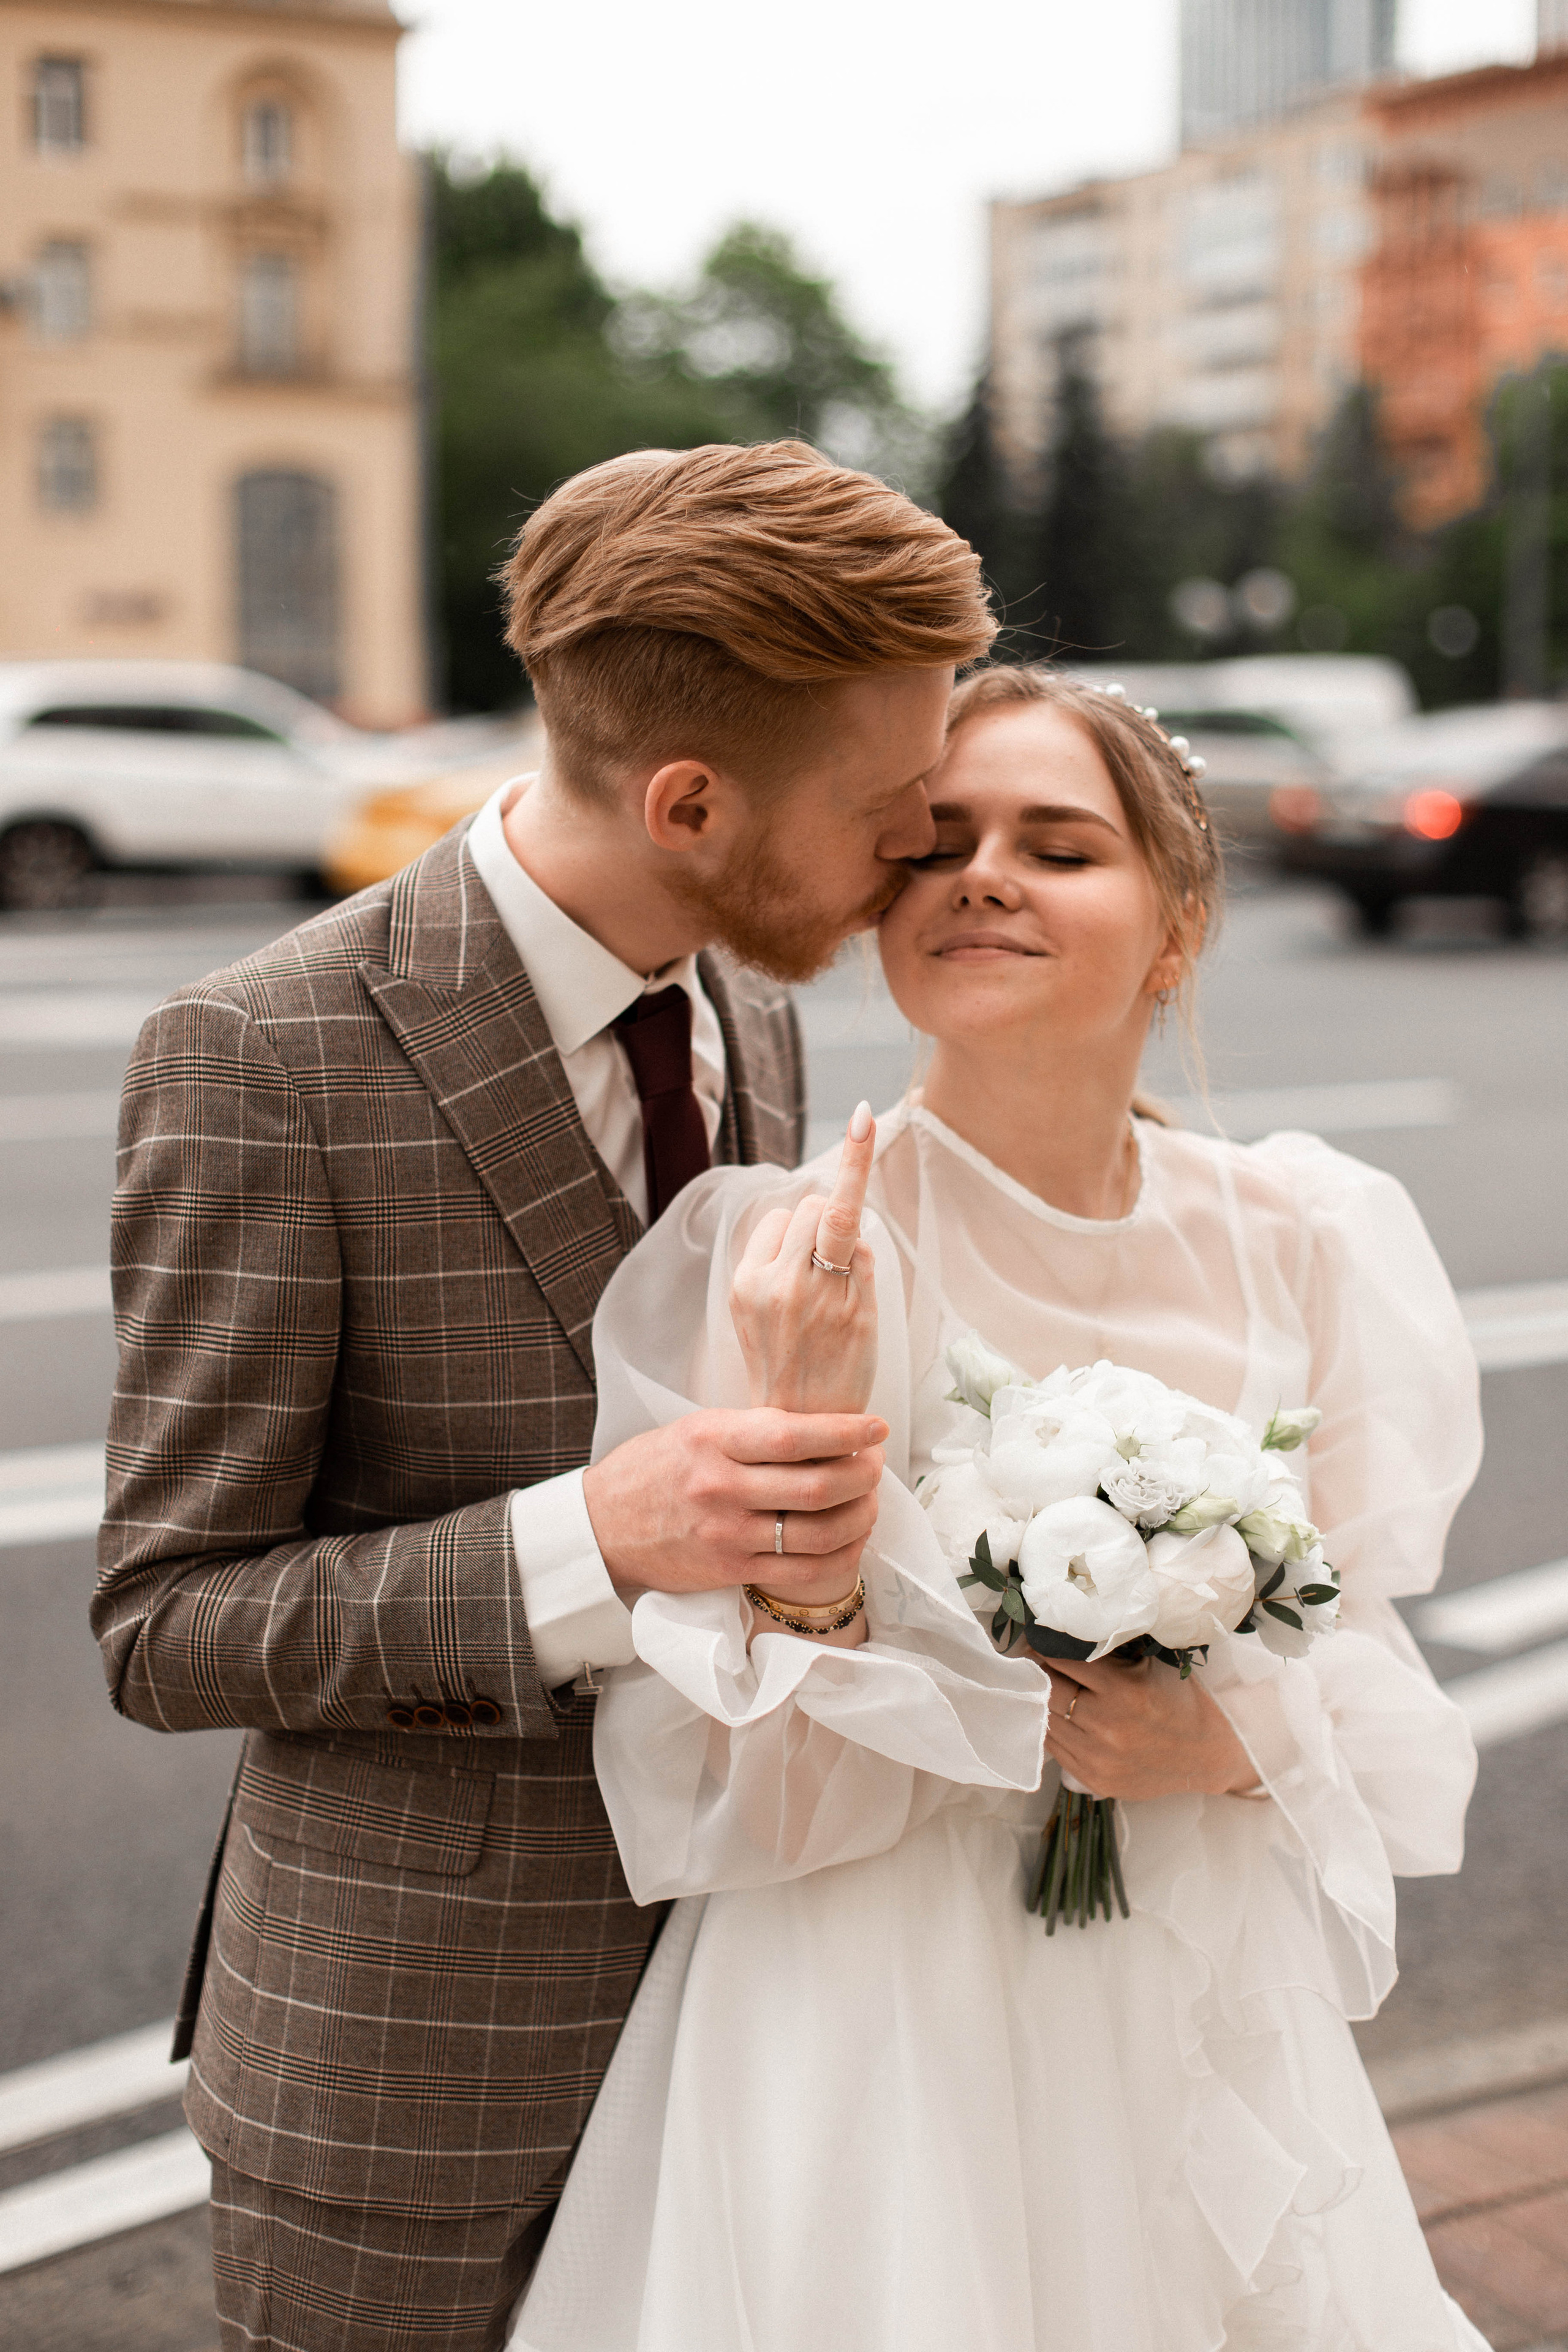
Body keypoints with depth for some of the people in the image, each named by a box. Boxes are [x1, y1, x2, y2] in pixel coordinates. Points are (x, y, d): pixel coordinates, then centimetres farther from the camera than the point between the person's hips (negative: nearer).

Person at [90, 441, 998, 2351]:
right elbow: (165, 1630, -18)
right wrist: (595, 1540, -31)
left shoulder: (747, 1012, 3)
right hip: (406, 2050, -6)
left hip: (723, 1984, 6)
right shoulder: (261, 1063, -20)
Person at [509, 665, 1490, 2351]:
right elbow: (737, 1788, -14)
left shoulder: (1308, 1242, -4)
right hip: (873, 2051, -3)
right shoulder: (770, 1258, -15)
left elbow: (1370, 1676, 7)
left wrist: (1237, 1742, -14)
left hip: (1210, 2024, 4)